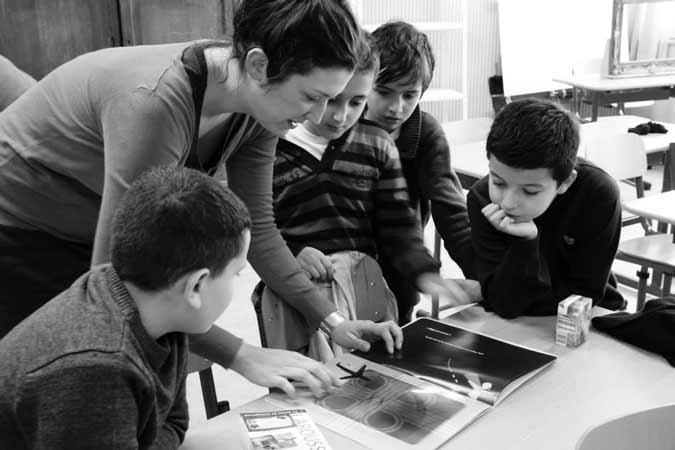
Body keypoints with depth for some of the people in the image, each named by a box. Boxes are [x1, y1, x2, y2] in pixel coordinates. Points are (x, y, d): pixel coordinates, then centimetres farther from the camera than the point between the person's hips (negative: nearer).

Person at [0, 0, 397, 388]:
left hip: (100, 240, 6)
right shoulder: (156, 102, -38)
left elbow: (256, 226, -6)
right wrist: (242, 356, -34)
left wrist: (331, 320, -11)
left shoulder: (258, 104, -14)